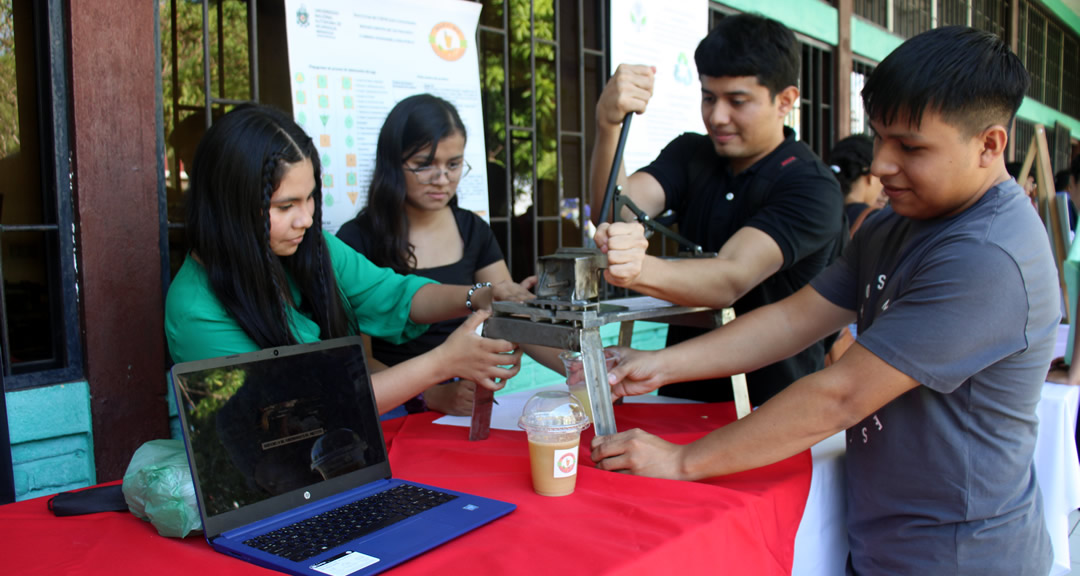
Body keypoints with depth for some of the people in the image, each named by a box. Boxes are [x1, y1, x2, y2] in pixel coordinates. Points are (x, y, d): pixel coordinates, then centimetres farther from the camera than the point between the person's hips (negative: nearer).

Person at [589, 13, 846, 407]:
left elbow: (731, 279, -26)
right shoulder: (690, 154, 7)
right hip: (683, 393, 4)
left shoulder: (812, 189, -11)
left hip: (773, 406, -4)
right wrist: (608, 124, -28)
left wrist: (640, 270, -44)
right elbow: (619, 208, -11)